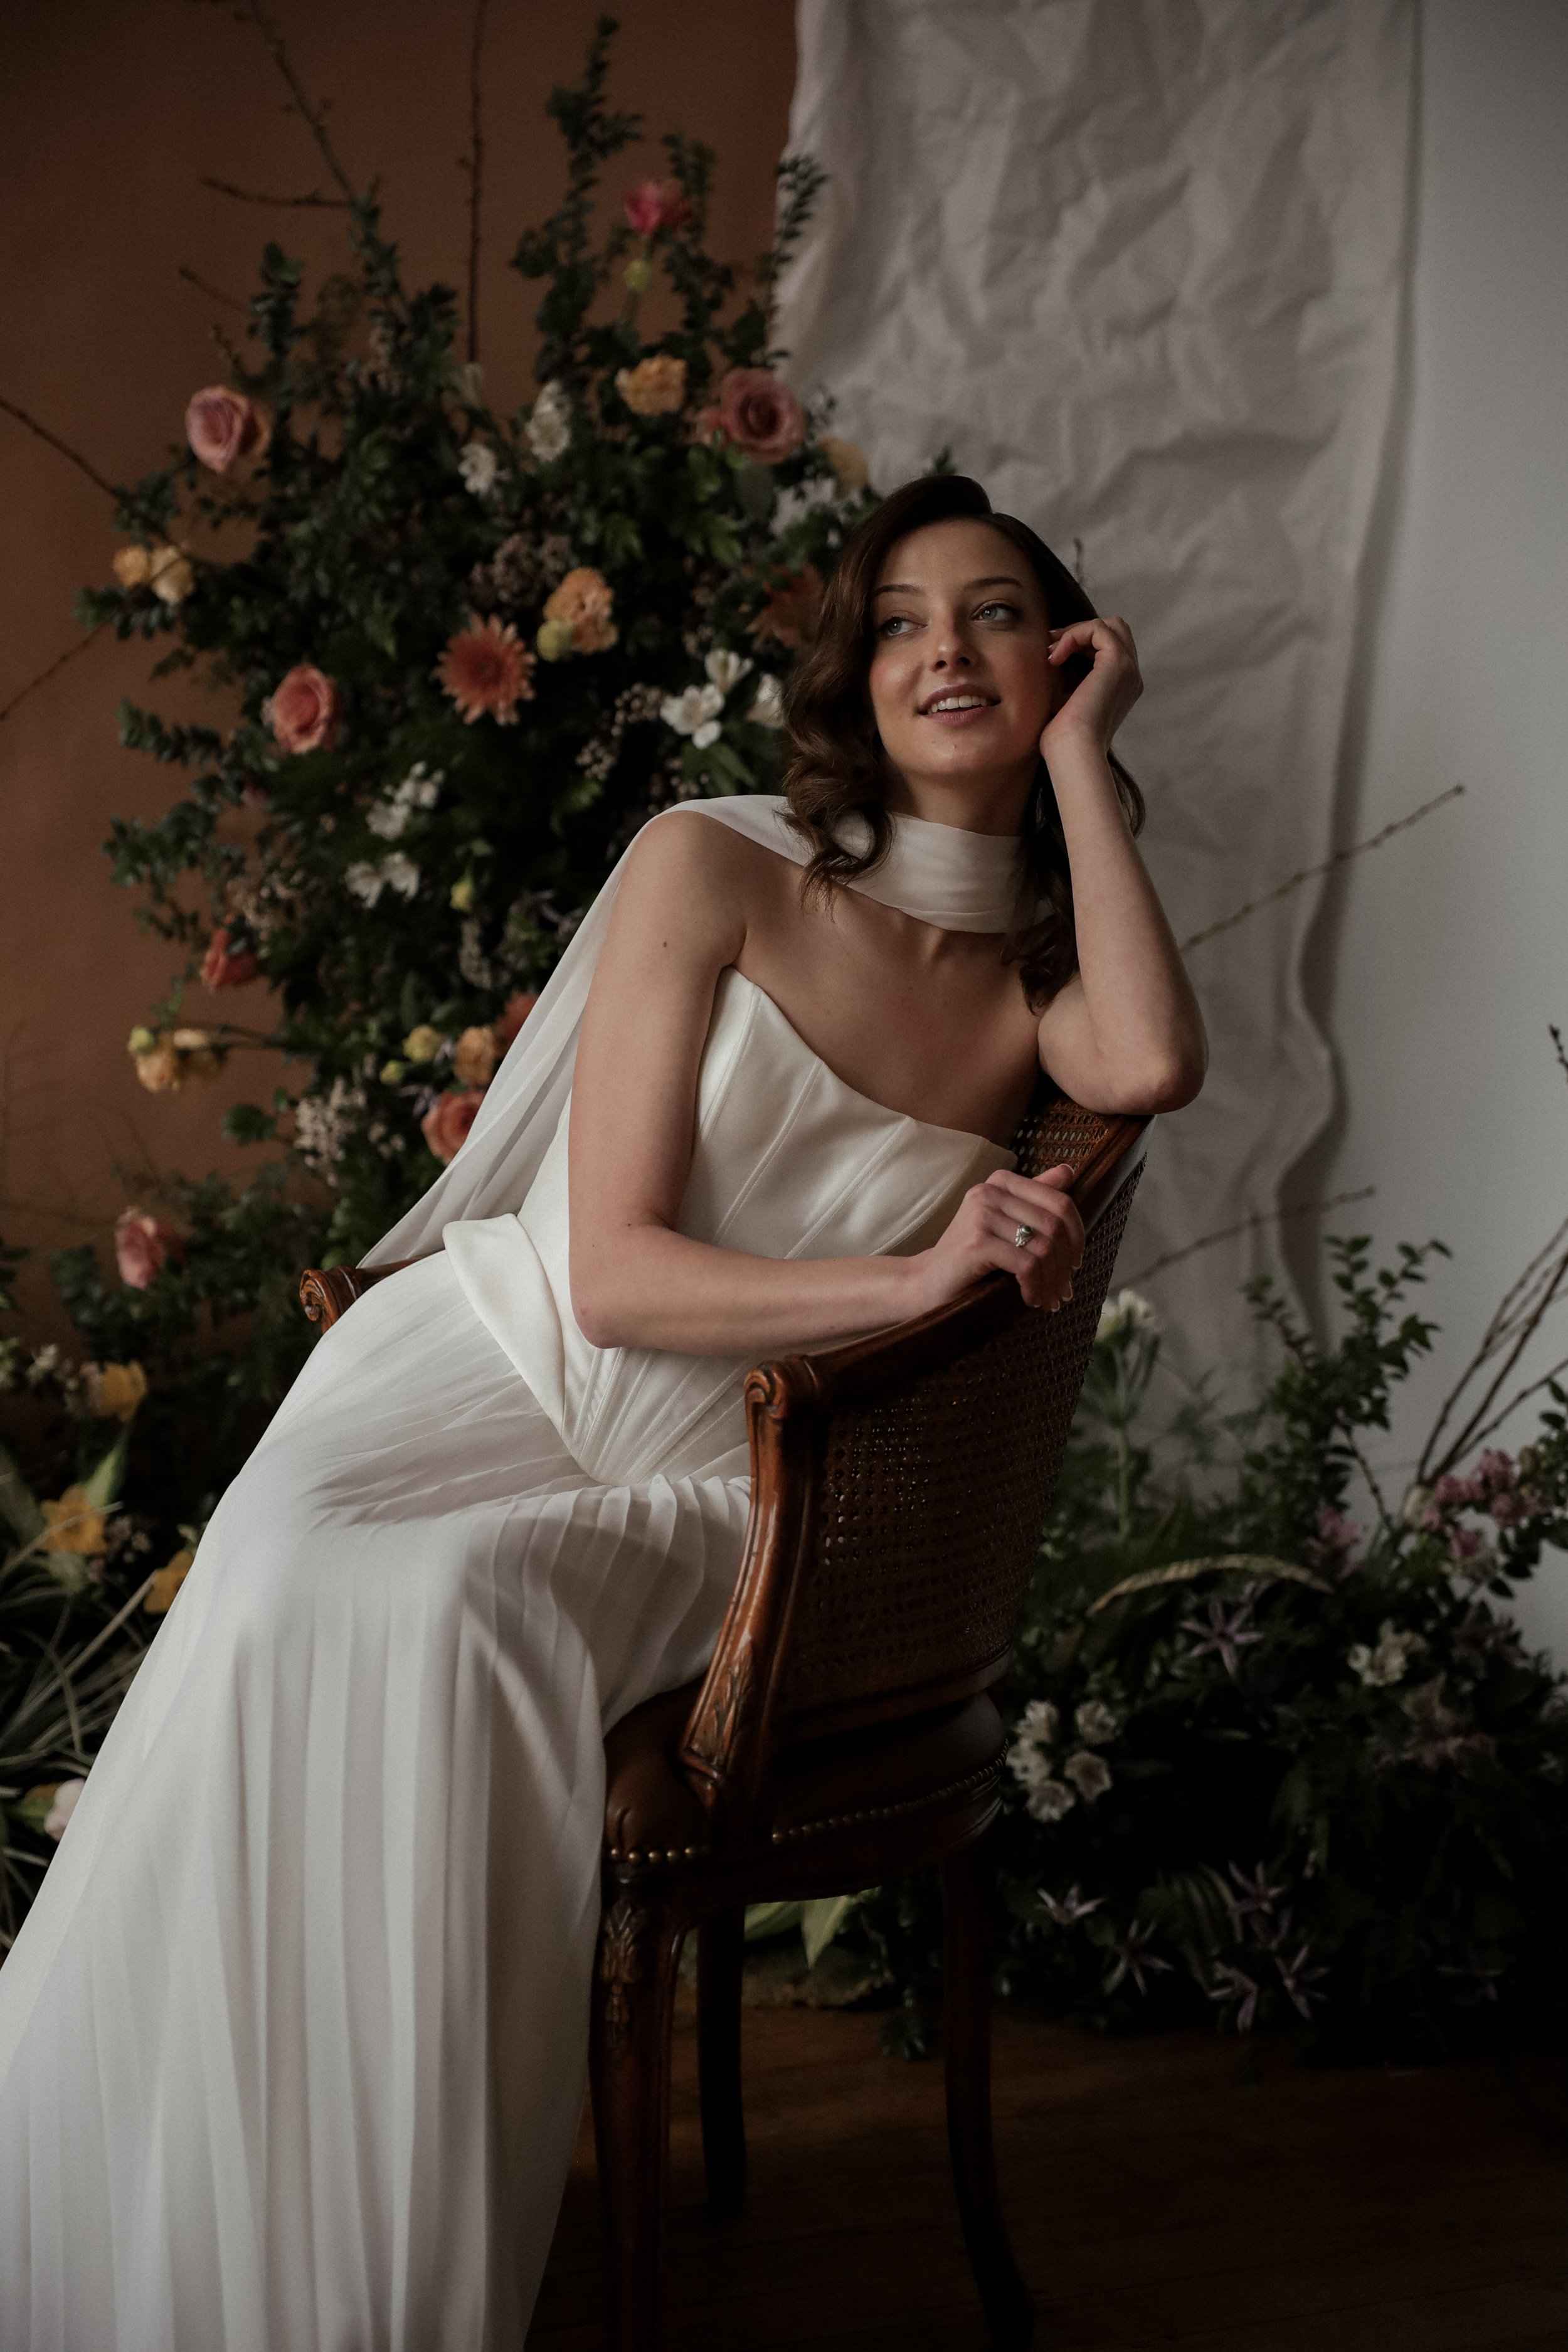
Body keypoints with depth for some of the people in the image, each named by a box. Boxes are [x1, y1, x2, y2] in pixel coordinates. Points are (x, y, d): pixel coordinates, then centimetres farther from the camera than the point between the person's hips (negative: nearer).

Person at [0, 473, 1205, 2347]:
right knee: (301, 1613, -34)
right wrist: (914, 1276, -19)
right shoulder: (715, 872, 0)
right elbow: (616, 1274, -6)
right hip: (489, 1365, -1)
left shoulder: (1038, 977, 10)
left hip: (690, 1492, 1)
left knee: (449, 1614, -34)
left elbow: (1154, 1070, -18)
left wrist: (1080, 753, -7)